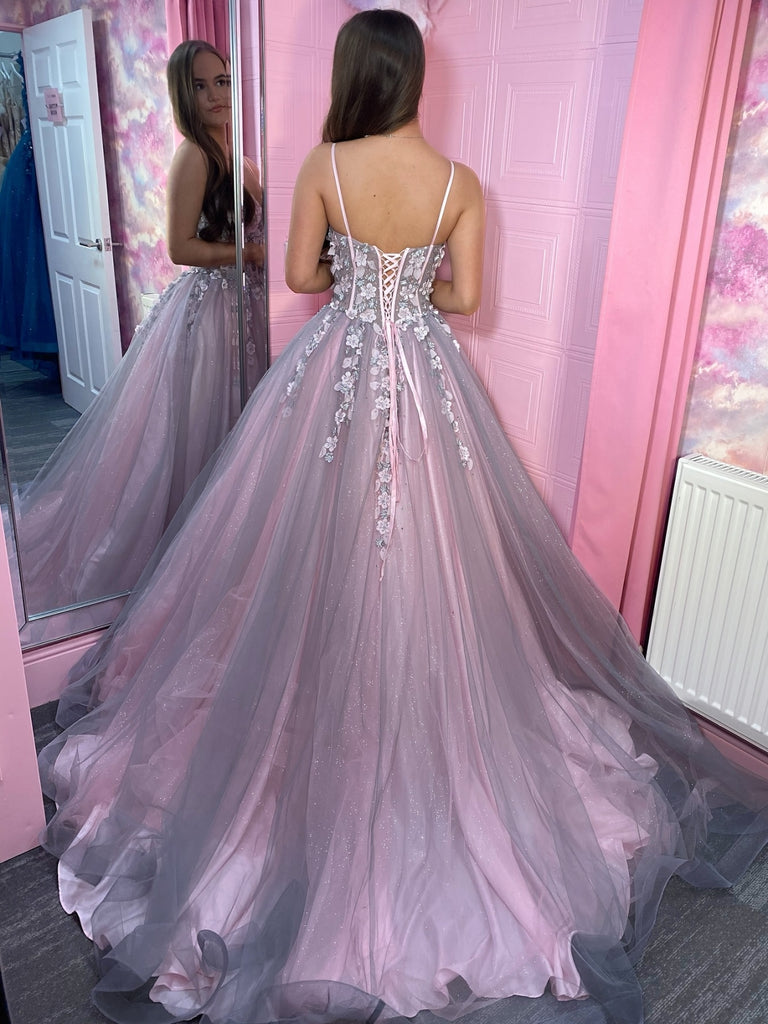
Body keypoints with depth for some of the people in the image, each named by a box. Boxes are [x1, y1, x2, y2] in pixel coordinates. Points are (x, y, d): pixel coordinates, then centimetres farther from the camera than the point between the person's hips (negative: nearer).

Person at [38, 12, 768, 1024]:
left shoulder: (323, 167, -7)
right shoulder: (459, 179, -4)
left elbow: (300, 274, 2)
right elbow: (464, 296, -2)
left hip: (335, 369, -1)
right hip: (425, 376, 1)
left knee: (321, 542, 14)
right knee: (423, 549, 13)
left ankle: (325, 704, 30)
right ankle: (418, 728, 29)